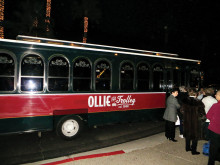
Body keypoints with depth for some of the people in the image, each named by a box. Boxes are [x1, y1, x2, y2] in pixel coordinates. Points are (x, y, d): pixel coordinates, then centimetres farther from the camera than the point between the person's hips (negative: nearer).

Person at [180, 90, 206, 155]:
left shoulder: (185, 102, -5)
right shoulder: (198, 102, -16)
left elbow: (182, 110, 4)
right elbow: (202, 113, -15)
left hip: (187, 121, 4)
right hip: (195, 121, -4)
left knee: (188, 135, 19)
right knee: (195, 136, 11)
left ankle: (187, 148, 32)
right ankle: (193, 151, 18)